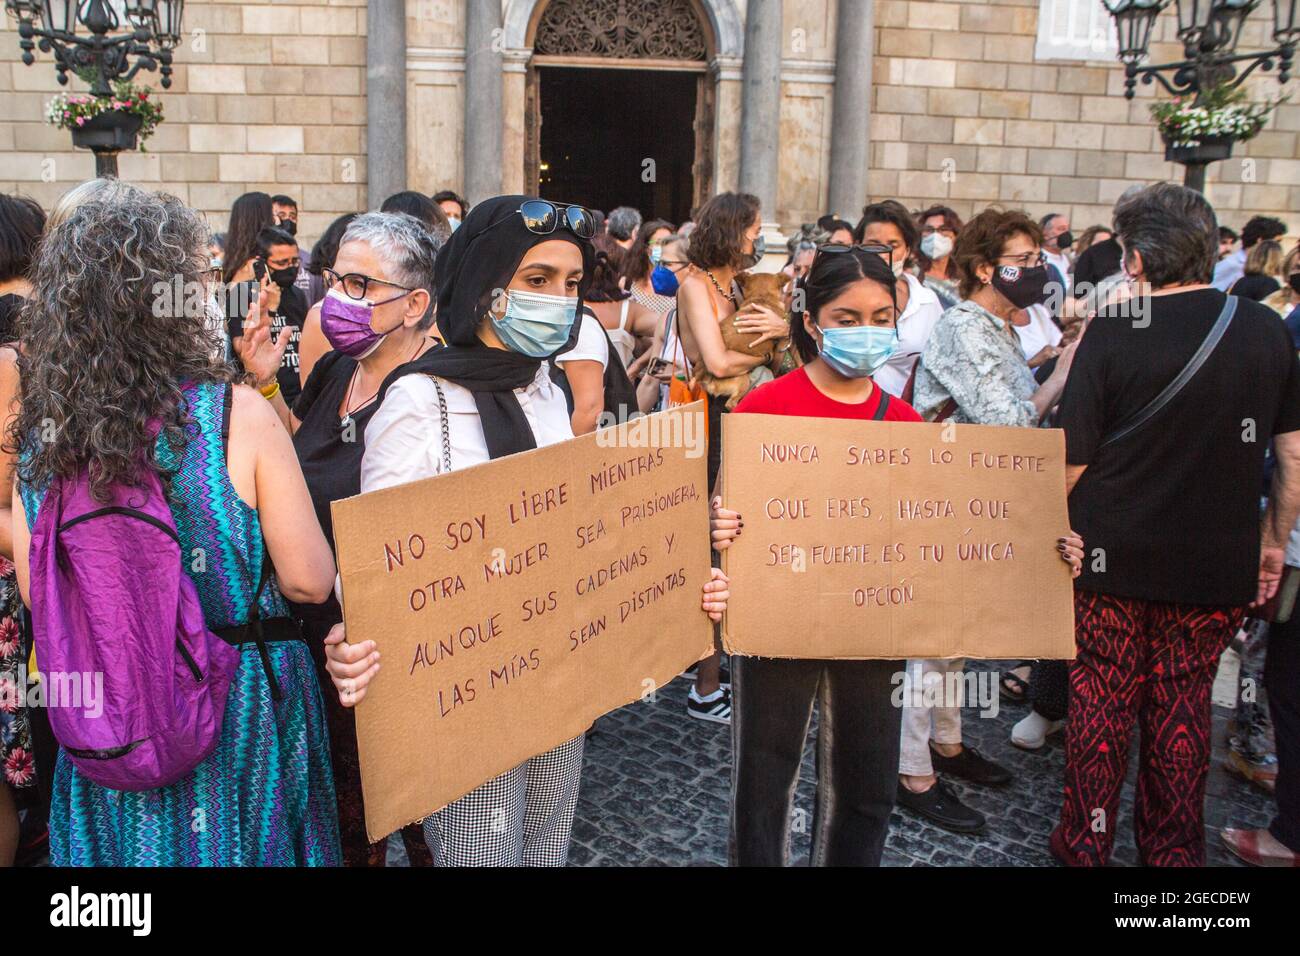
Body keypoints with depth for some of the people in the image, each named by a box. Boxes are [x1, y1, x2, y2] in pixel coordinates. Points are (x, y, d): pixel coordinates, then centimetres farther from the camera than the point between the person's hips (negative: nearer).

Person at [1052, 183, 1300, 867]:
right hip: (1218, 561, 3)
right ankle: (1174, 849, 27)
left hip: (1115, 555, -3)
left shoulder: (1112, 330, -13)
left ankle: (1084, 843, 24)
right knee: (1183, 704, 14)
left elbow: (1073, 458, -12)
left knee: (1101, 698, 11)